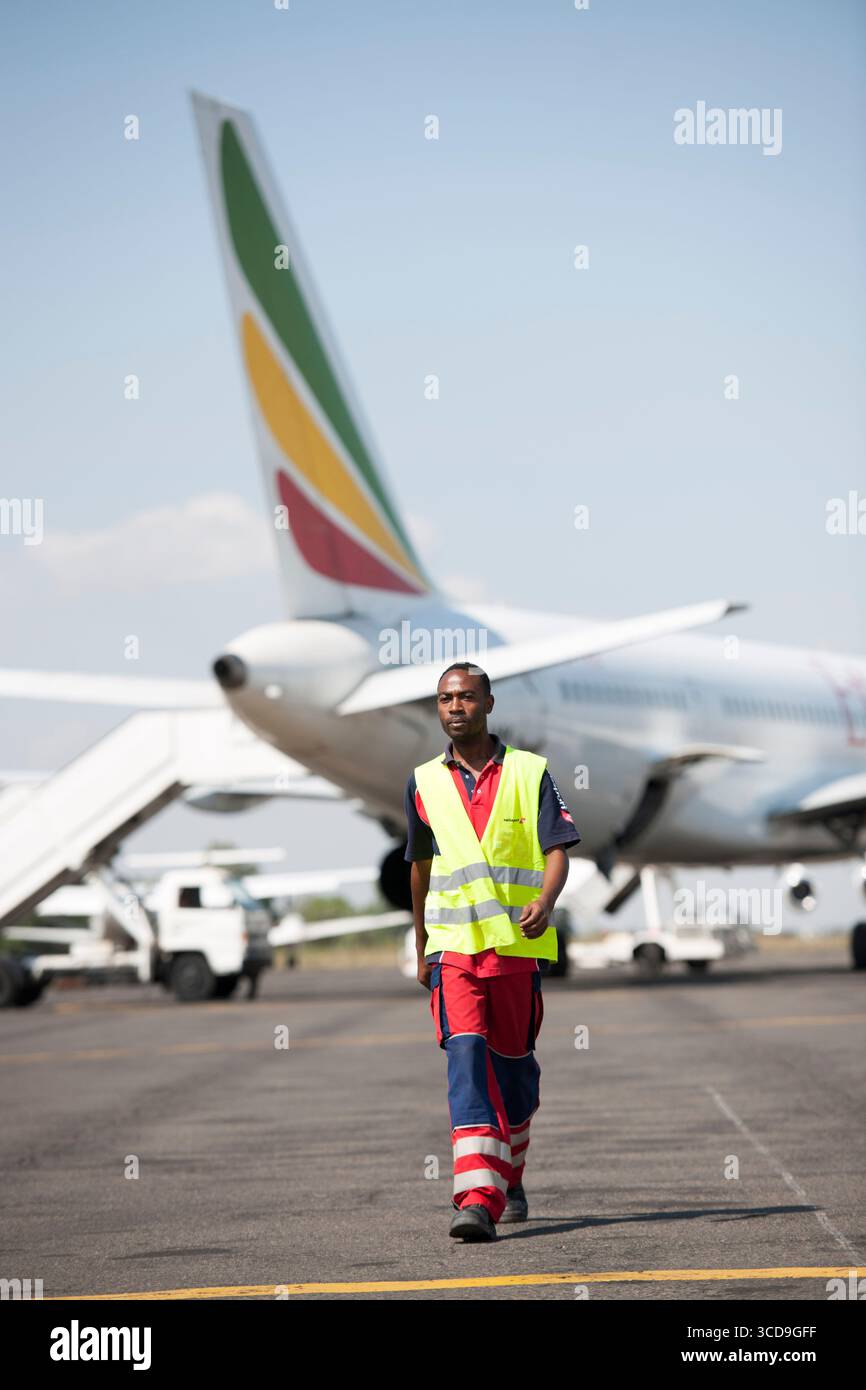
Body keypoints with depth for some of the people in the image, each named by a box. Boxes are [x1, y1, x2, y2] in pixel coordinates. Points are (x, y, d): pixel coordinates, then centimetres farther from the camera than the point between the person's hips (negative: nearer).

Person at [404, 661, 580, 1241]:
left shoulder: (529, 772, 3)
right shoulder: (425, 782, 9)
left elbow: (557, 850, -2)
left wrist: (544, 901, -23)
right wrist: (421, 949, 26)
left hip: (518, 943, 0)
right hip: (454, 945, 0)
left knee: (513, 1063, 9)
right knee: (465, 1053, -16)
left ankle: (510, 1179, 33)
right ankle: (479, 1200, -26)